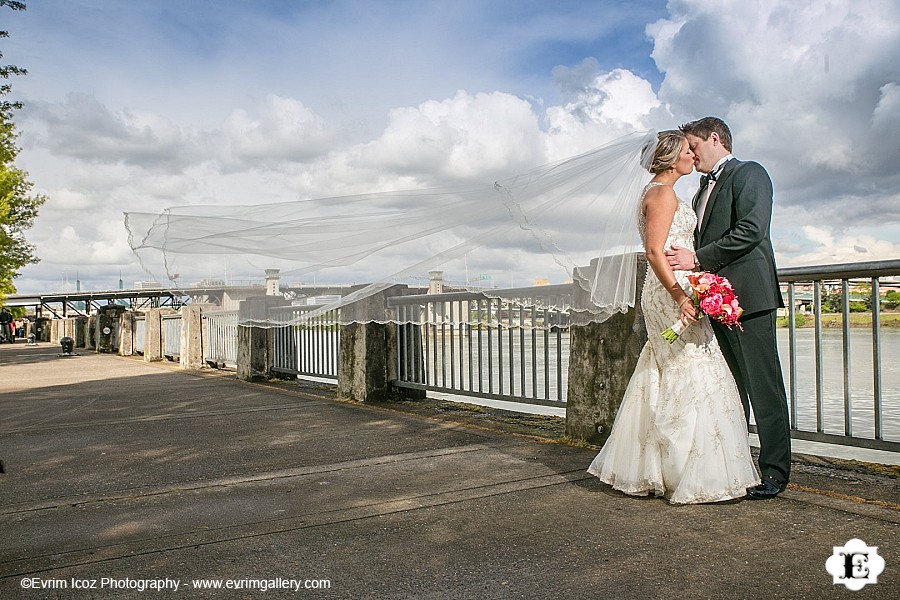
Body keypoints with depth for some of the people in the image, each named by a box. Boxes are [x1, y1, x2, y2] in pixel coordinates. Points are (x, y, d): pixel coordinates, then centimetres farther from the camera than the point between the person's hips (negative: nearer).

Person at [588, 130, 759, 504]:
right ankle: (694, 476, -2)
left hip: (668, 291, 10)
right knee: (693, 377, -8)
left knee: (661, 381, 12)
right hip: (671, 292, -10)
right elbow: (654, 252, -19)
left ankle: (639, 468, 19)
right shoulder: (663, 193, -9)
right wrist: (679, 294, -25)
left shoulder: (656, 192, 22)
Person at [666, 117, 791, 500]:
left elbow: (751, 229, -16)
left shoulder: (749, 174, -2)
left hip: (747, 295, -8)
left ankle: (775, 471, 5)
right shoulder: (705, 188, 23)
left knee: (763, 386, -3)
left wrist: (697, 258, -15)